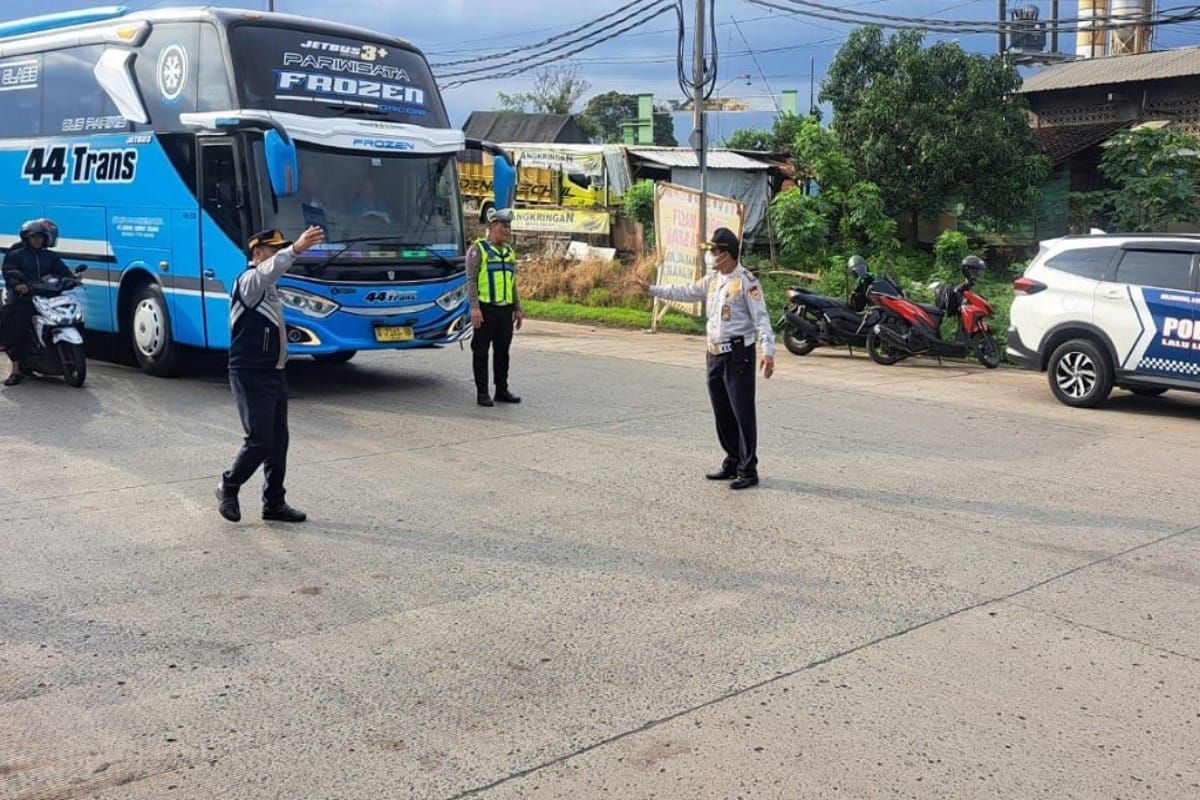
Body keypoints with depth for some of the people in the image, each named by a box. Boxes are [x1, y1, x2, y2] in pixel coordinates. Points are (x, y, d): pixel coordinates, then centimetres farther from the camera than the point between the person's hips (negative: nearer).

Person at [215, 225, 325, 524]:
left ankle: (274, 503, 16)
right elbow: (268, 270, -37)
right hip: (251, 375, -9)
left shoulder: (269, 286, 15)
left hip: (274, 373, 9)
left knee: (278, 441, 9)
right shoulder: (249, 281, -14)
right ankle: (228, 488, 15)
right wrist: (296, 249, -52)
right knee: (260, 441, -7)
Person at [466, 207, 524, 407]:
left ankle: (502, 390, 19)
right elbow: (471, 280, -9)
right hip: (485, 309, -6)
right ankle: (482, 393, 6)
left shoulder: (509, 252, 16)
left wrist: (518, 309, 15)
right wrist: (474, 307, -18)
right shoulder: (477, 249, -4)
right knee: (481, 351, 0)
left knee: (502, 351, 10)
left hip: (506, 310, 6)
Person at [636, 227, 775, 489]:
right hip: (715, 355, 8)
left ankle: (748, 470, 0)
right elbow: (684, 292, 22)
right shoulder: (712, 280, 12)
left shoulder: (746, 281, -12)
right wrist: (651, 289, 21)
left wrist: (768, 352, -25)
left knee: (743, 414, -5)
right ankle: (732, 463, 24)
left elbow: (761, 318, -17)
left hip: (739, 354, -8)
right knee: (722, 414, 13)